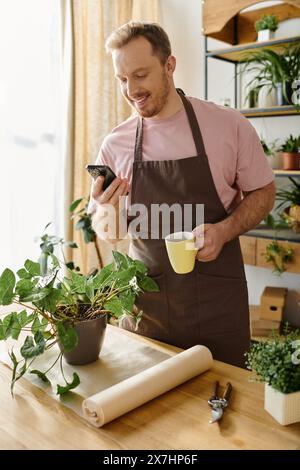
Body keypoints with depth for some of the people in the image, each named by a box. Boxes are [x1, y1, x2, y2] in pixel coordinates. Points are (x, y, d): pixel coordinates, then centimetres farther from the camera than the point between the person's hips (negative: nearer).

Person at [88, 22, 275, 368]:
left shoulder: (230, 125, -6)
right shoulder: (114, 145, 0)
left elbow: (263, 192, 4)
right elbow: (102, 227, 9)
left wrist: (223, 231, -15)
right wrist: (103, 214, -15)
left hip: (216, 298, -1)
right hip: (144, 299, 2)